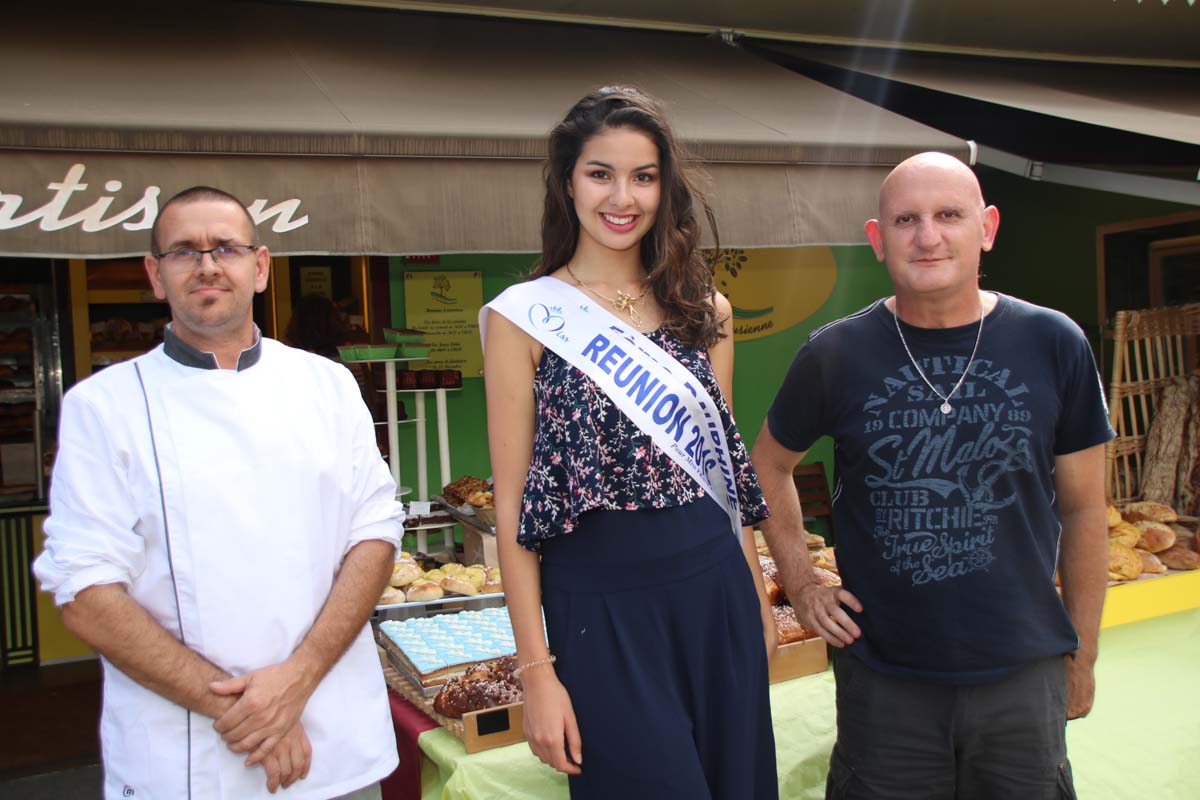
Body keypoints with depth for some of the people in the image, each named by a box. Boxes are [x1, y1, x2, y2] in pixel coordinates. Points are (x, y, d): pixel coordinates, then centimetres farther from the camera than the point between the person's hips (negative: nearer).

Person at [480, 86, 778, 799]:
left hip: (718, 593, 4)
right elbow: (514, 505, -7)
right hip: (603, 609, -4)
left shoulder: (705, 311, 6)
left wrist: (758, 600, 13)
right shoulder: (525, 317, -6)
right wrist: (536, 667, -9)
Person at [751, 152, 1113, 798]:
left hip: (1023, 676, 1)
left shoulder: (1055, 345, -4)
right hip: (883, 677, -1)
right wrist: (800, 585, 3)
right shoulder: (834, 355, -7)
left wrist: (1081, 653, 9)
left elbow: (1083, 509, 4)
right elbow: (770, 465, 9)